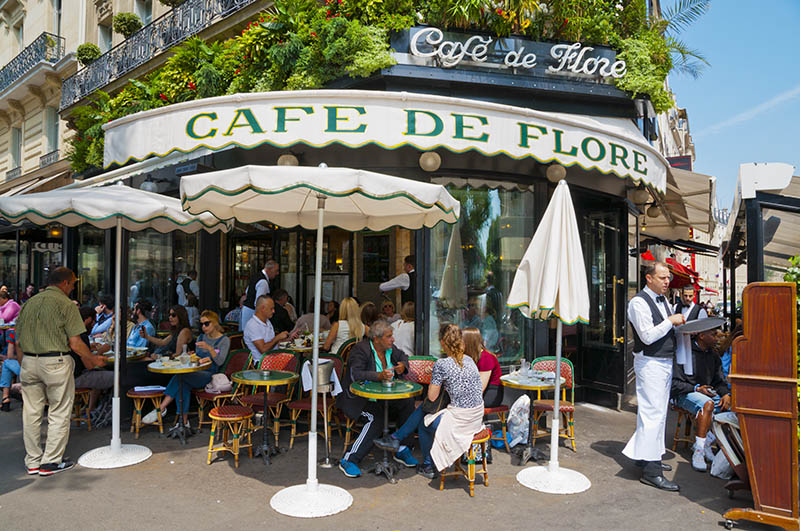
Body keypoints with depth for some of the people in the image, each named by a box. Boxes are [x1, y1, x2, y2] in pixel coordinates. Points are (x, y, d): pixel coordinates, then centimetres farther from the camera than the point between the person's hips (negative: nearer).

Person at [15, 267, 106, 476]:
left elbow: (18, 343, 12)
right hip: (56, 363, -6)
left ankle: (33, 461, 22)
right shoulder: (66, 304, -9)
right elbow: (75, 343, -12)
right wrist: (92, 359, 2)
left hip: (29, 362, 7)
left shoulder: (29, 303, 10)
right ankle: (51, 462, 10)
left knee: (31, 413, 13)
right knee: (59, 413, 5)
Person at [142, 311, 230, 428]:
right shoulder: (201, 337, 20)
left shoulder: (224, 340, 2)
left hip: (211, 375, -5)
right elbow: (197, 359, 18)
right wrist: (201, 359, -5)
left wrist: (209, 348, -24)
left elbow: (220, 362, -10)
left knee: (181, 376, -28)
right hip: (197, 373, 5)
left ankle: (161, 409, -23)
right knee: (184, 383, -30)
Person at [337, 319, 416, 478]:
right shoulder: (361, 349, -17)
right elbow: (355, 374, -29)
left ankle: (403, 450, -2)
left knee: (408, 403, -15)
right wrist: (379, 376, -41)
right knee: (376, 419, -31)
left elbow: (403, 357, 23)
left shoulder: (390, 348, 4)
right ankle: (349, 460, -21)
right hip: (358, 398, -7)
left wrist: (403, 365, -2)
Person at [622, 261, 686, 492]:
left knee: (659, 412, 15)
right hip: (650, 363, -9)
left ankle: (651, 457, 27)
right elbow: (648, 336, -21)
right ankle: (651, 471, -7)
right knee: (653, 413, -10)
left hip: (666, 362, 9)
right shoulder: (639, 302, -14)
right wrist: (671, 321, -15)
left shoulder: (664, 301, 15)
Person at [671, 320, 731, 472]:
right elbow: (674, 383, -12)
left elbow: (719, 380, 16)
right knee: (708, 404, -37)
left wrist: (726, 394, -5)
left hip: (707, 392, 7)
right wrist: (696, 389, -20)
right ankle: (698, 452, -32)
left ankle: (707, 442, -9)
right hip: (685, 394, -7)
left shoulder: (713, 355, 14)